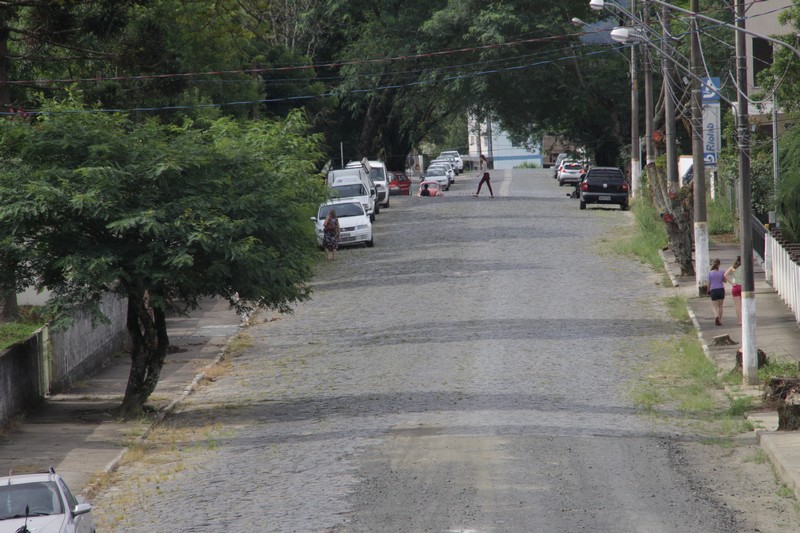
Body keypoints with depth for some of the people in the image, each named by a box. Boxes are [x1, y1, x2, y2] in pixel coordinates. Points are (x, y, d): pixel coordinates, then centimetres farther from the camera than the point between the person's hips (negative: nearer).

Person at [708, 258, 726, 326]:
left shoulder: (710, 273, -6)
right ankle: (720, 320, 15)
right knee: (720, 306, 14)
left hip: (713, 290, -2)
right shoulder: (722, 272, -4)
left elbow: (709, 283, -2)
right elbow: (724, 281, 9)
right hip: (721, 289, 2)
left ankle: (716, 316, -25)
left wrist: (708, 291, 12)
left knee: (714, 306, 3)